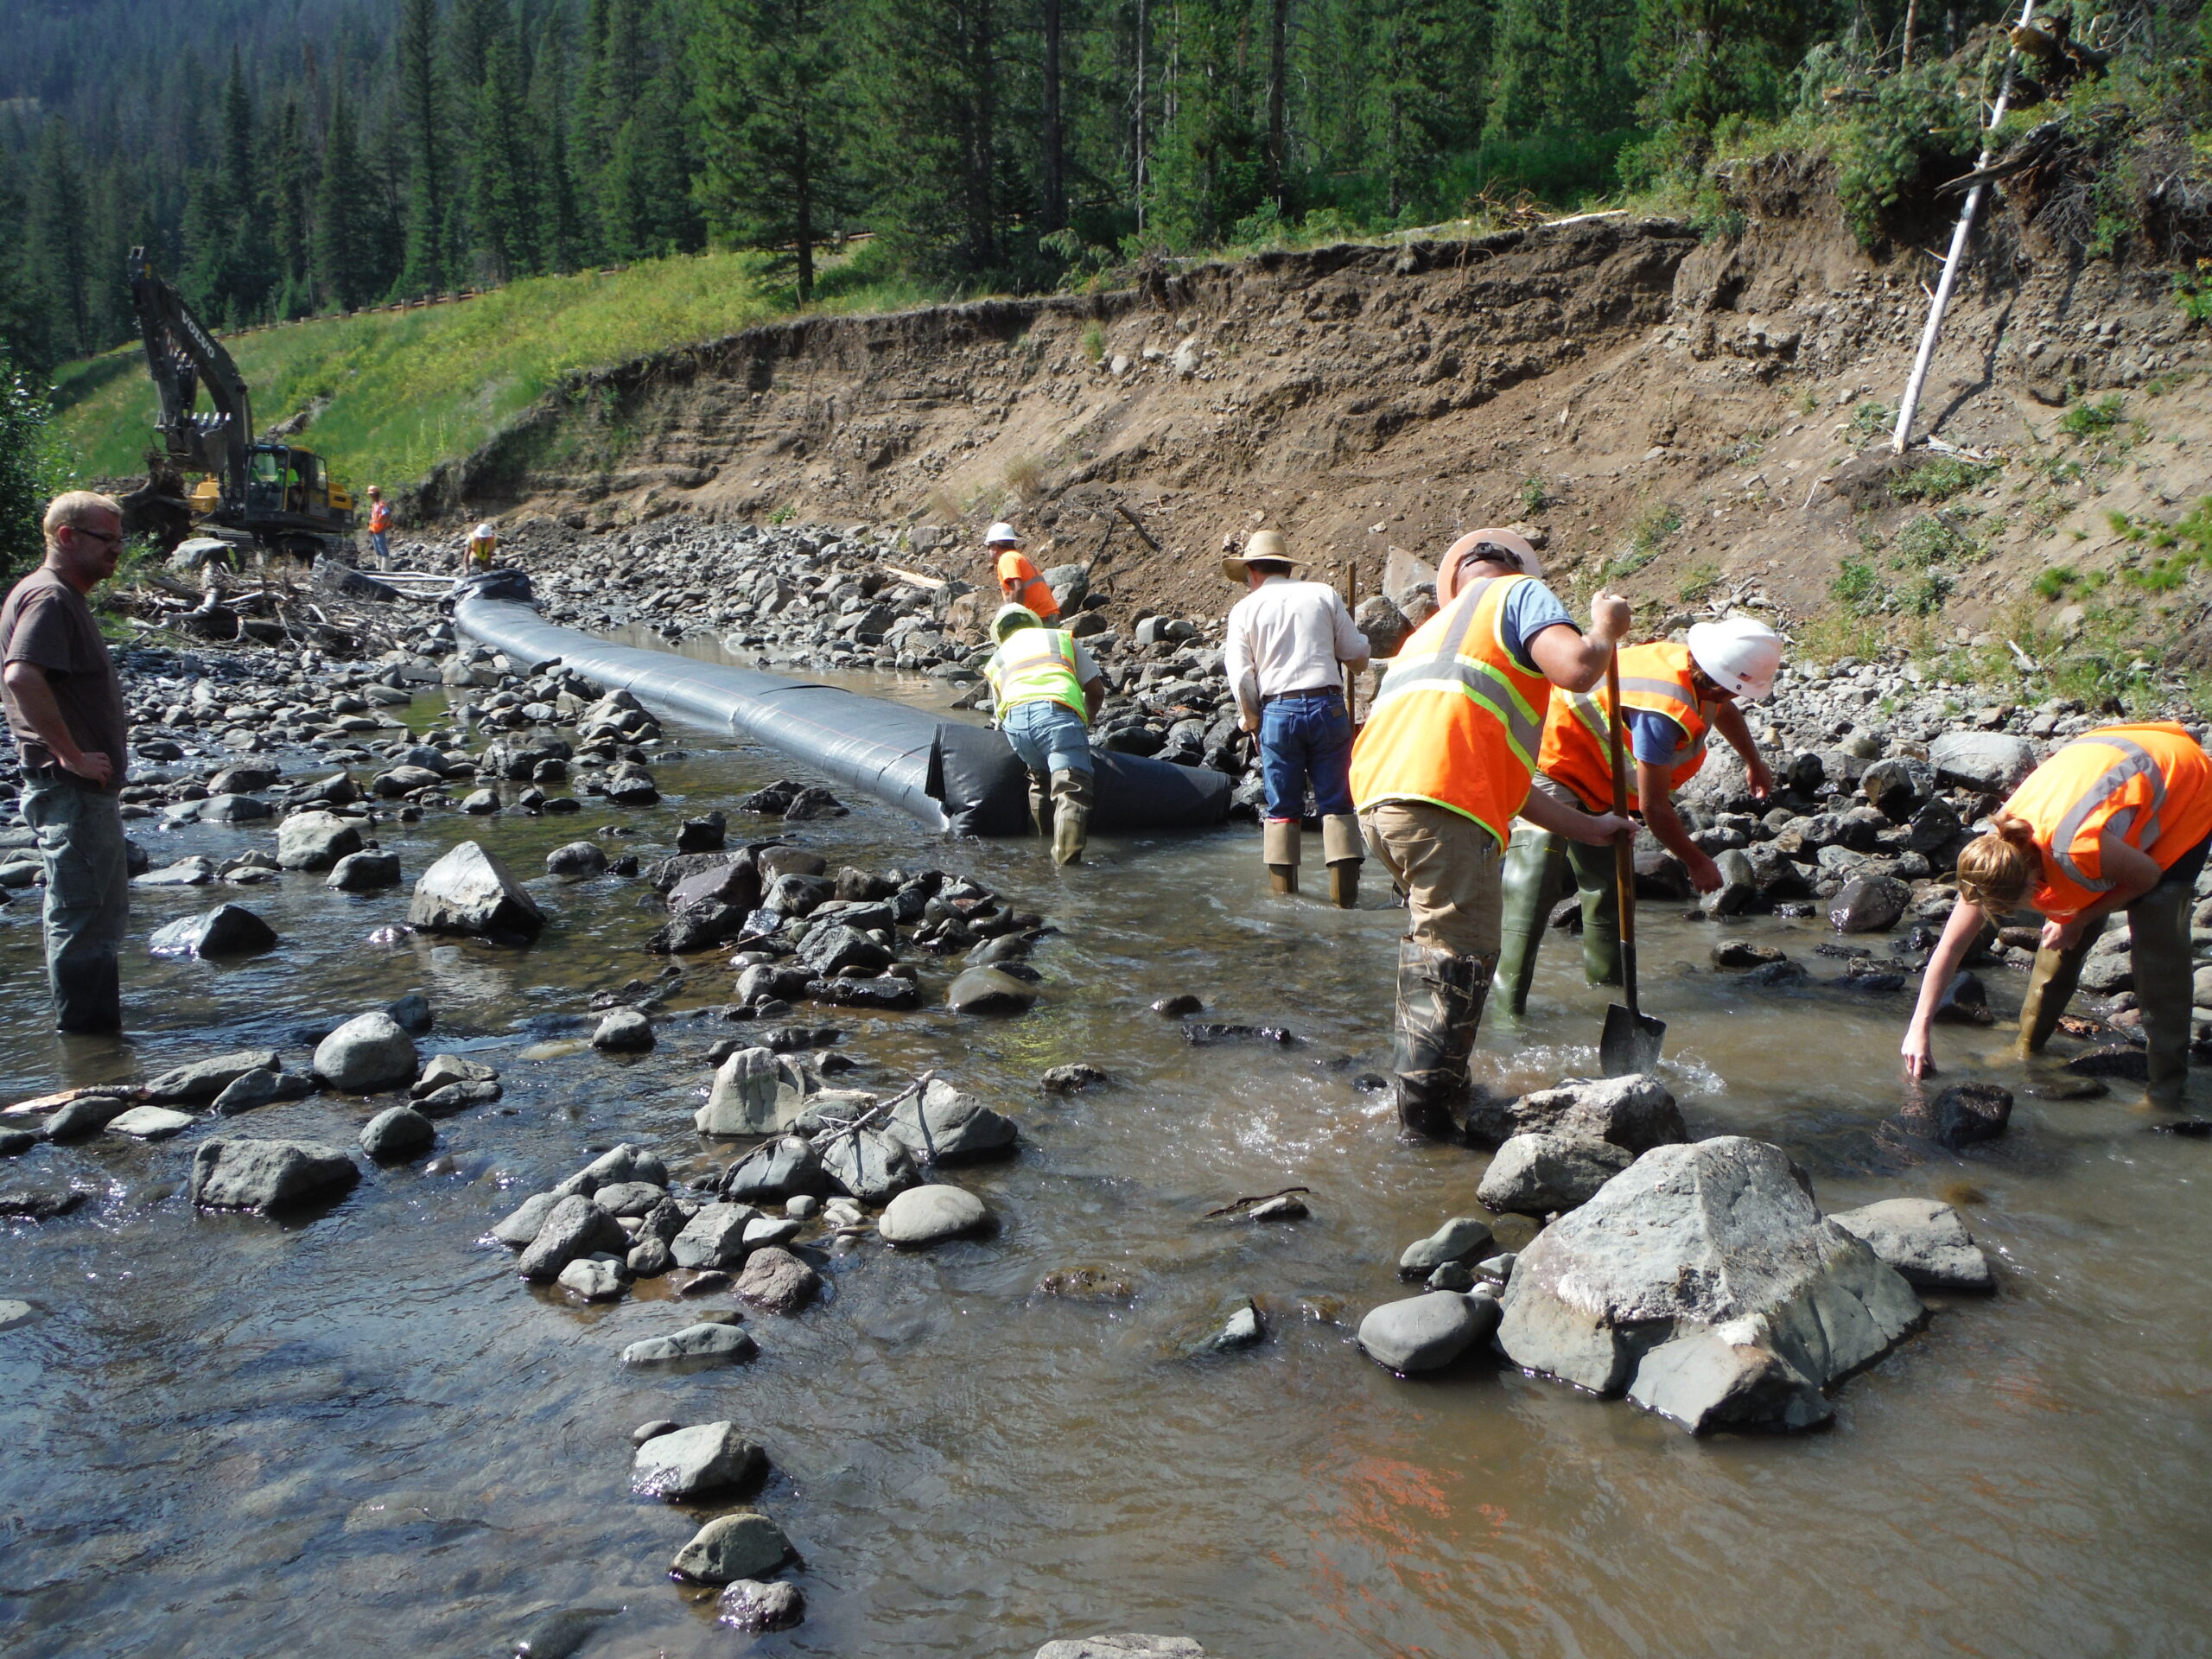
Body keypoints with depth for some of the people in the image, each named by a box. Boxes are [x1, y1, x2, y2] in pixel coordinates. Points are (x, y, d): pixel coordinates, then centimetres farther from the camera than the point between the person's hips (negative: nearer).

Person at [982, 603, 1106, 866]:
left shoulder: (996, 660, 36)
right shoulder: (1063, 638, 31)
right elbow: (1096, 691, 25)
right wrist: (1086, 722, 43)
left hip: (1014, 718, 3)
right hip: (1057, 712, -3)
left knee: (1040, 776, 27)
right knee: (1071, 785, -11)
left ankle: (1047, 835, 29)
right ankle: (1065, 850, -30)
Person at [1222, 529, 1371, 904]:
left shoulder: (1244, 609, 5)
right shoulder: (1323, 594, 6)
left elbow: (1240, 677, -1)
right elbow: (1357, 655, 6)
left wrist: (1251, 720, 13)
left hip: (1277, 711, 0)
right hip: (1328, 706, 0)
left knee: (1283, 807, 9)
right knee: (1336, 802, 6)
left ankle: (1282, 889, 11)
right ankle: (1345, 888, 3)